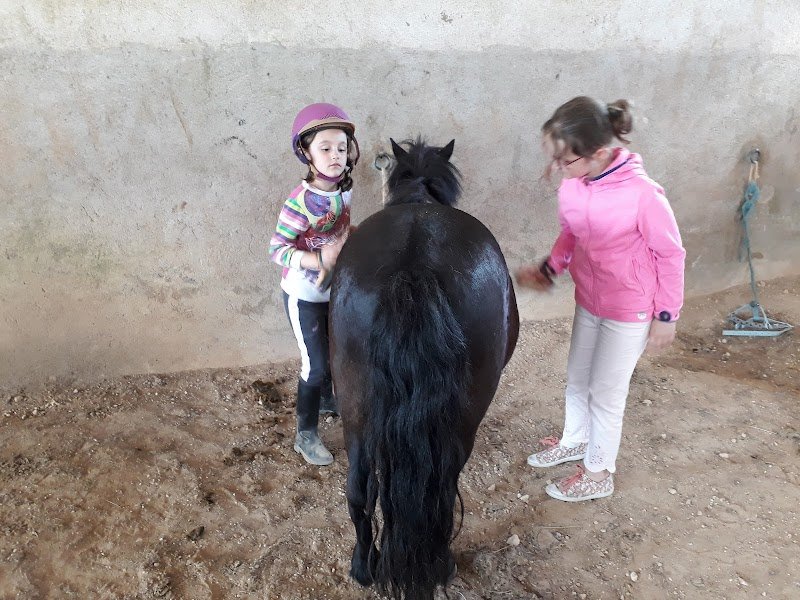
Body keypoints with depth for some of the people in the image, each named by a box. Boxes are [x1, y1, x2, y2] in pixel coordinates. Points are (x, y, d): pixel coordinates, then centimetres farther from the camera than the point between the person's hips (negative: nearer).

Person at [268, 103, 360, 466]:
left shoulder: (343, 190, -5)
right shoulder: (301, 201, -26)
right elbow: (277, 249, -25)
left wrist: (345, 248, -6)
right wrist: (320, 261, -34)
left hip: (333, 289, 7)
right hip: (303, 296, -7)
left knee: (334, 352, 23)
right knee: (315, 364, 0)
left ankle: (327, 400, 50)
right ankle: (305, 436, 19)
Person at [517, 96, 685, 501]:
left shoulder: (642, 194, -29)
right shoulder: (572, 184, -13)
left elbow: (670, 254, -15)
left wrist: (666, 315, -9)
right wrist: (549, 269, -9)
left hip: (630, 312, -6)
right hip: (588, 301, 6)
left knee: (606, 392, 9)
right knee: (577, 378, 22)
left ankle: (598, 474, 32)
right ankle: (574, 441, 49)